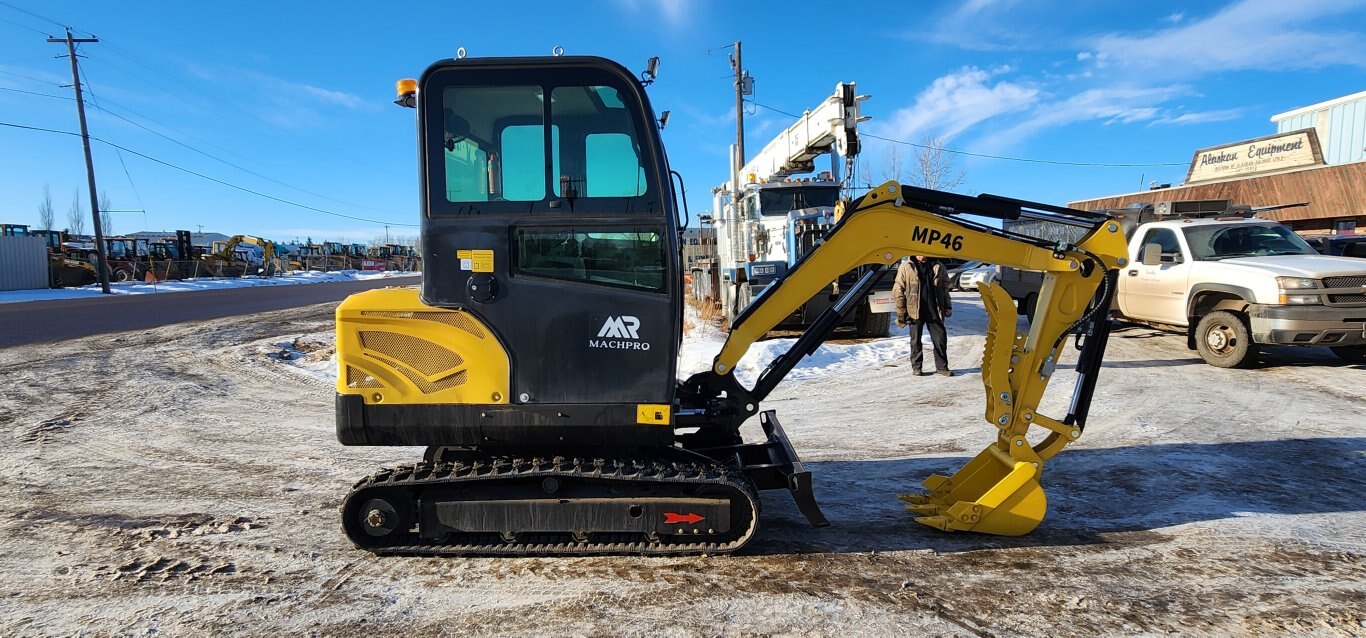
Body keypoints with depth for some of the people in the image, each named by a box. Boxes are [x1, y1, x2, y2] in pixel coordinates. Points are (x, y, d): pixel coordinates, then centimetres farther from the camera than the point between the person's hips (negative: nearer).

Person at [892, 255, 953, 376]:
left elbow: (945, 288, 12)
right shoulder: (906, 267, -3)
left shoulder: (938, 267, 5)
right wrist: (901, 311, -6)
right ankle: (916, 367, 19)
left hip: (934, 310, 2)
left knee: (940, 339, 3)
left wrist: (948, 307, 7)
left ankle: (941, 366, 15)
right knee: (916, 340, 7)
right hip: (915, 311, -2)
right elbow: (898, 289, -3)